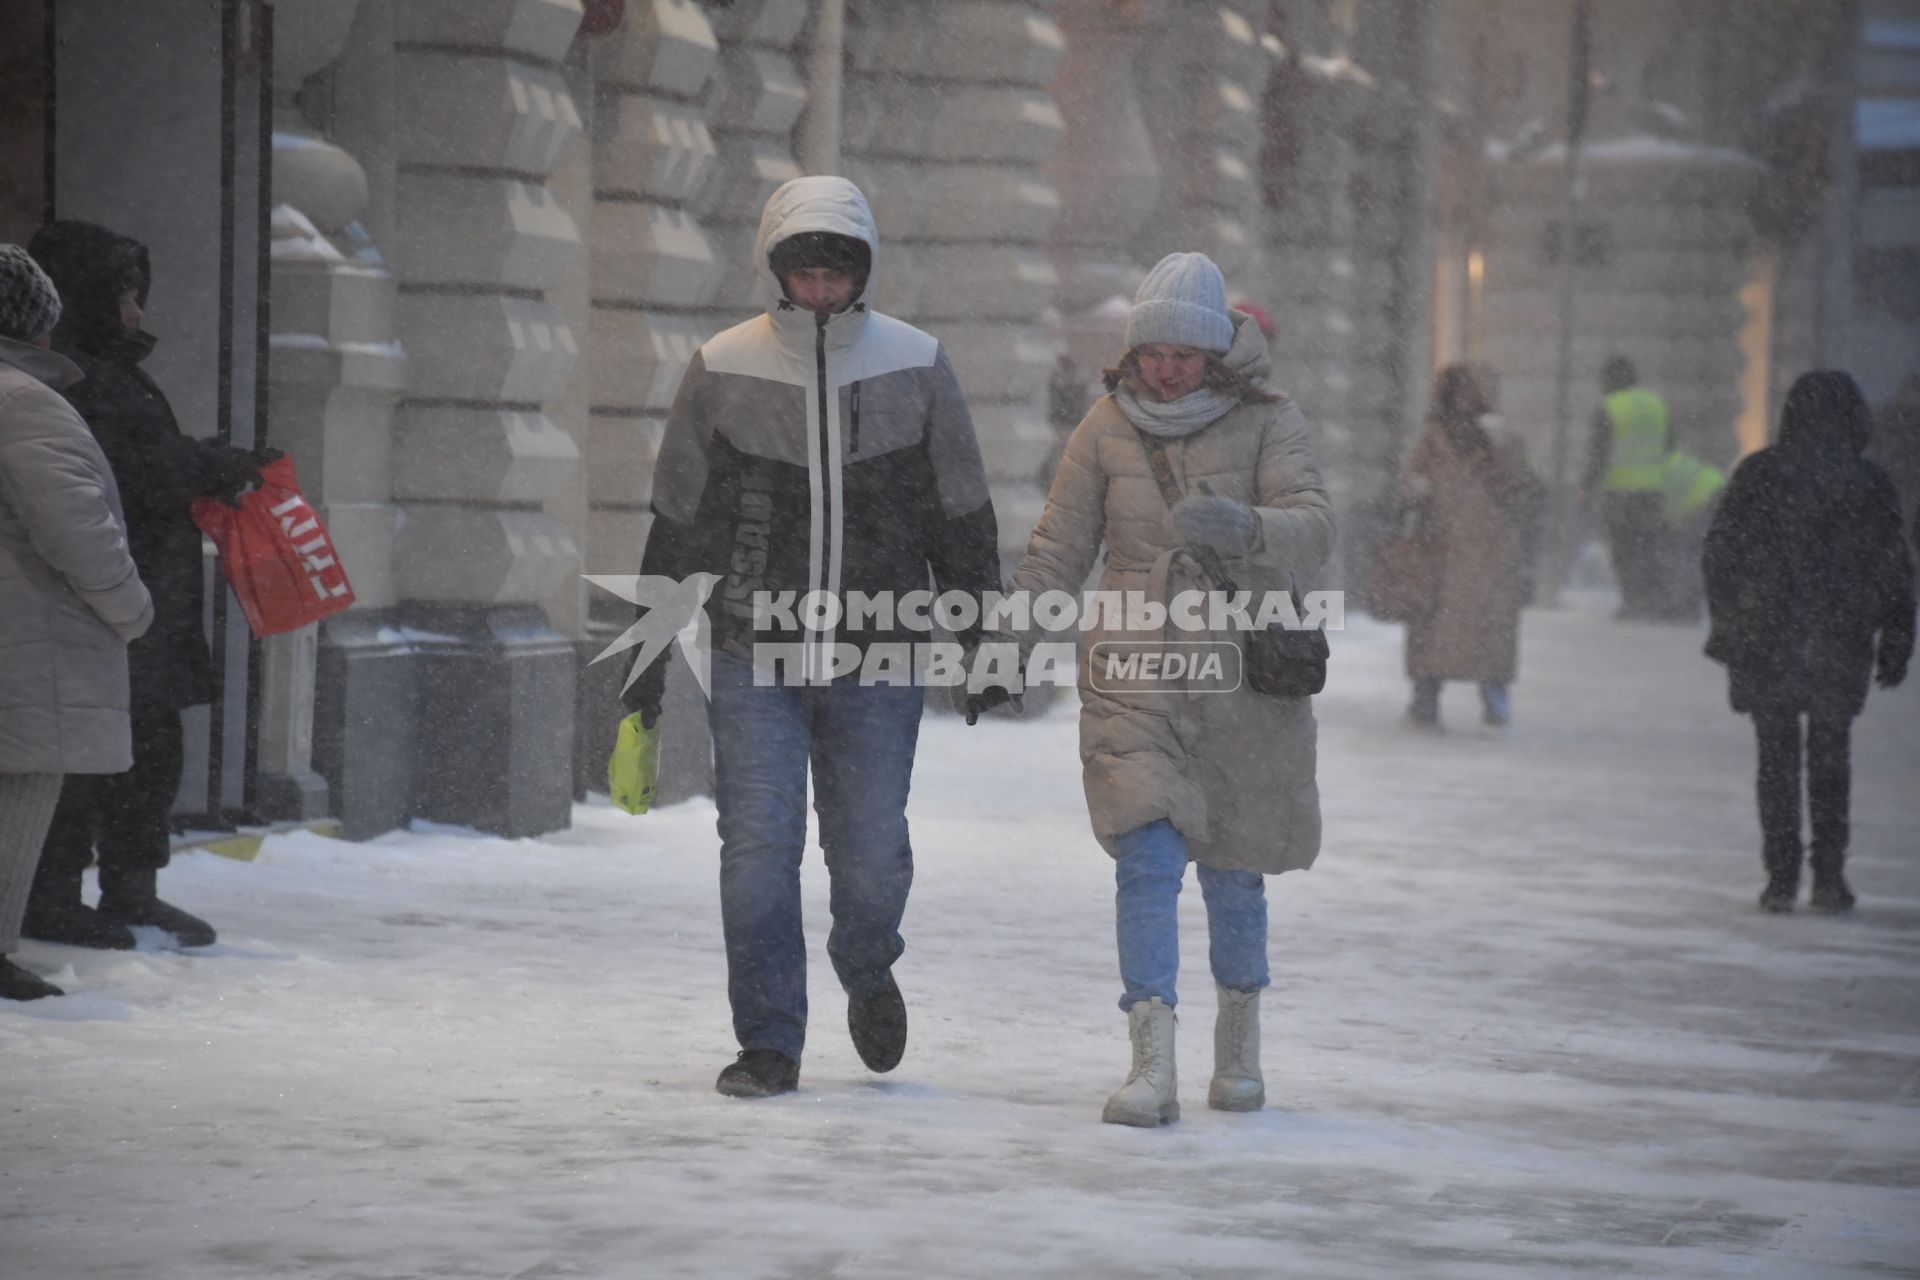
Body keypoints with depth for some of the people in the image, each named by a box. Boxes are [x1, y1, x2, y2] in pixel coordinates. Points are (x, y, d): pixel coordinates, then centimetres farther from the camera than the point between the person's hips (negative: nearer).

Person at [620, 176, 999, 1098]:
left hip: (879, 658, 0)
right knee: (758, 848, -5)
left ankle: (867, 972, 33)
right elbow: (679, 522, 8)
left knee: (871, 854, 1)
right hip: (753, 655, 0)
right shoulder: (723, 371, 0)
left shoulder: (915, 366, 2)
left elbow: (962, 518, 9)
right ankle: (770, 1043, 6)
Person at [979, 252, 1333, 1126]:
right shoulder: (1109, 425, 4)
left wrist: (1242, 527, -35)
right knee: (1148, 860, -14)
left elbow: (1313, 530, -15)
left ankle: (1240, 1040, 32)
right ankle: (1152, 1067, -20)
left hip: (1243, 673, 0)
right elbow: (1056, 553, 9)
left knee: (1232, 874, 9)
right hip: (1134, 672, 0)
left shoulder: (1266, 421, -2)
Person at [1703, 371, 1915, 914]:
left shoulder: (1759, 473, -2)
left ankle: (1781, 876, 2)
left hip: (1765, 641, 0)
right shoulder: (1868, 483, -2)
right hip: (1838, 644, 0)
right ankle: (1829, 877, 7)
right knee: (1831, 757, 11)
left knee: (1776, 757, 6)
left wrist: (1726, 626, 8)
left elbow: (1720, 552, 0)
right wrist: (1895, 643, 8)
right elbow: (1893, 569, 1)